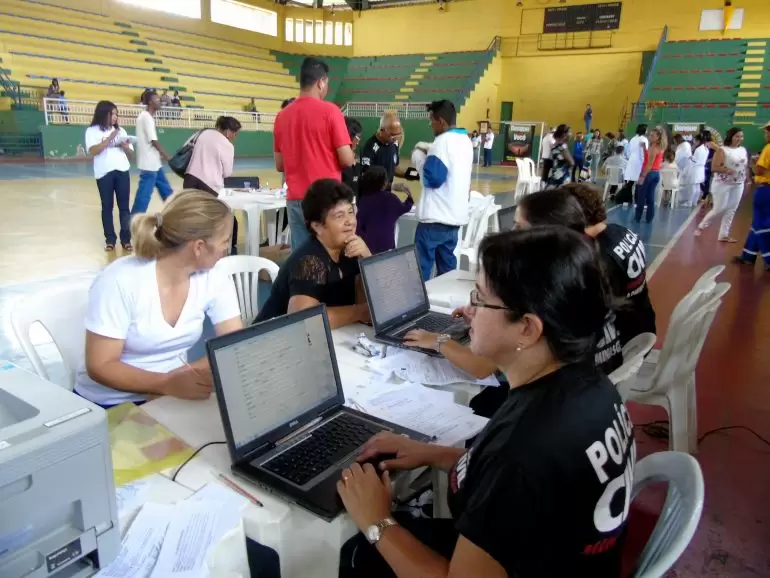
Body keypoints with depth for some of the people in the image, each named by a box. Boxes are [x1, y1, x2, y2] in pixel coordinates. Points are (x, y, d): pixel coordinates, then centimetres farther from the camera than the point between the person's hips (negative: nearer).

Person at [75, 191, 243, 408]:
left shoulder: (214, 280, -8)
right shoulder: (120, 282, -19)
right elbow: (100, 366, -17)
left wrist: (188, 374, -26)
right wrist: (167, 383, -32)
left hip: (175, 395, 5)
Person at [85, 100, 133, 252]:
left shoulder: (120, 130, 14)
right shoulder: (92, 131, 2)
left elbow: (130, 153, 14)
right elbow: (92, 151, -12)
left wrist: (125, 146, -7)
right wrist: (109, 139, -14)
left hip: (122, 171, 3)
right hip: (104, 173, -3)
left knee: (124, 206, 1)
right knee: (107, 207, 4)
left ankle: (126, 239, 5)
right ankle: (110, 239, 10)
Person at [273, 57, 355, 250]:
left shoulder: (282, 115, 7)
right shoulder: (330, 110, -7)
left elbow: (279, 165, 12)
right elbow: (347, 160, -10)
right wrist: (352, 156, 12)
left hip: (295, 199, 5)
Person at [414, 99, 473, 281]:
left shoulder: (443, 141, -15)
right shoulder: (466, 141, 13)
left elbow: (432, 178, -22)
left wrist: (424, 159, -3)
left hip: (436, 217, -9)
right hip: (456, 215, 9)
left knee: (421, 265, -1)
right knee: (447, 264, 14)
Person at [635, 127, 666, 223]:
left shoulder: (653, 147, -14)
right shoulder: (660, 148, 11)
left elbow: (649, 164, -20)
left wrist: (642, 176, -22)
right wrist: (644, 148, 11)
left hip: (649, 173, -8)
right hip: (656, 173, 8)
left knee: (641, 197, 0)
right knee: (651, 197, 10)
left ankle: (637, 218, 4)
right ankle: (649, 219, 11)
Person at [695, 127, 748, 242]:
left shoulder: (743, 150, 7)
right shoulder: (722, 150, -10)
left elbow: (746, 167, 14)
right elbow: (713, 168, -17)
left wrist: (747, 181, 9)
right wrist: (727, 169, -31)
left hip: (738, 185, 6)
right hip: (723, 184, -6)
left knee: (731, 210, 5)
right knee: (719, 209, -6)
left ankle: (723, 235, 12)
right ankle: (701, 226, 15)